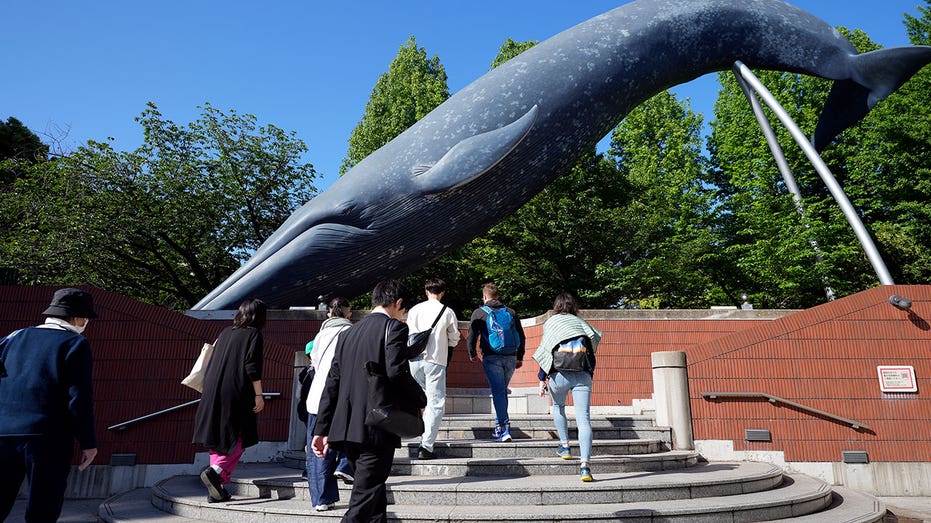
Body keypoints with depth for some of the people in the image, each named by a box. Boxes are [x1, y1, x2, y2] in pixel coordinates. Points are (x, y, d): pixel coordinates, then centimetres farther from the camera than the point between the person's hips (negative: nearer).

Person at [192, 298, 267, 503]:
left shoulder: (225, 332, 15)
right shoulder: (253, 334, -3)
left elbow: (212, 363, 17)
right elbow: (252, 367, -11)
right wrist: (259, 395, -8)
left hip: (213, 392, 6)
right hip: (236, 393, -6)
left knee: (218, 438, 11)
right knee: (239, 438, 3)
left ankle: (216, 490, 13)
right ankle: (215, 471, -17)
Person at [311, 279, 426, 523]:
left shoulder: (347, 333, 15)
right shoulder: (394, 328, -5)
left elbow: (332, 383, 13)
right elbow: (397, 373, -18)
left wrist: (321, 429, 14)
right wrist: (420, 401, -1)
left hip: (346, 429, 7)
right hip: (377, 429, -7)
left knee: (374, 494, 19)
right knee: (365, 498, -2)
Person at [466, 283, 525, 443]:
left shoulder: (479, 313, 3)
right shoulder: (511, 312, 13)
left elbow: (471, 336, 0)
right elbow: (522, 337, 12)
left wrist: (472, 354, 17)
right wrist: (520, 357, 21)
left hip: (492, 357, -4)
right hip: (511, 358, 4)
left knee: (498, 392, -3)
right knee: (502, 391, 17)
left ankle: (504, 428, -10)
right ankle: (499, 425, 23)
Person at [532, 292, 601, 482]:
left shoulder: (551, 322, 13)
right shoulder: (581, 322, 19)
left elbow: (545, 352, 6)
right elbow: (592, 352, 15)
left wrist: (542, 379, 8)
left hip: (560, 374, -1)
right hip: (583, 375, 1)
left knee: (558, 407, 29)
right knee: (583, 419, -5)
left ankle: (564, 446, 29)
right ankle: (585, 465, -17)